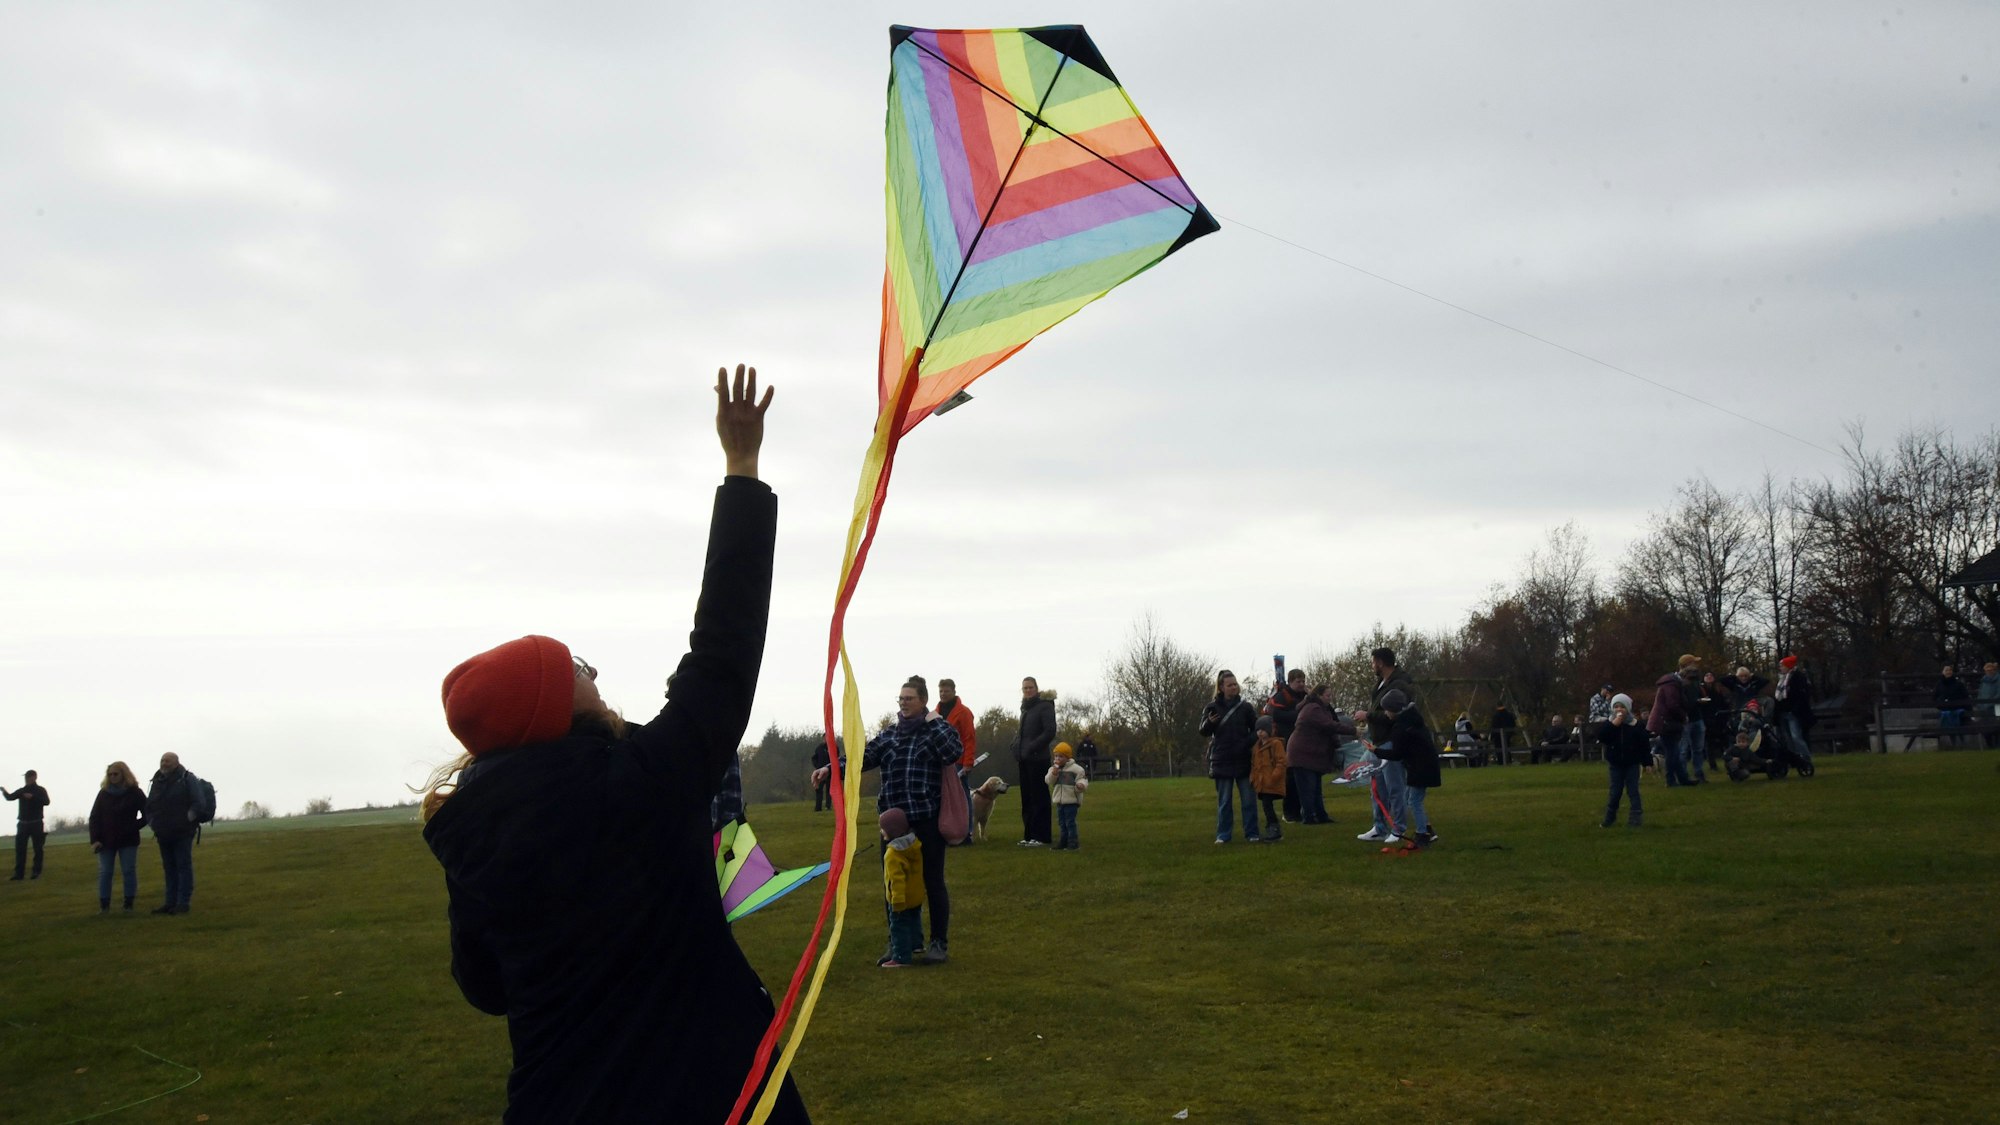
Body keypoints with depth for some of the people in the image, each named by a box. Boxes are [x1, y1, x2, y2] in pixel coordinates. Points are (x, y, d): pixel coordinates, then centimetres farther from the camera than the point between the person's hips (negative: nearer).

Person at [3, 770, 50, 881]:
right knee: (20, 849, 0)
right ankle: (19, 873, 2)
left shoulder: (40, 791, -1)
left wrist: (32, 797, -26)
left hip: (36, 824, -4)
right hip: (23, 823, 4)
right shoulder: (22, 791, 12)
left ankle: (37, 872, 4)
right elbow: (10, 797, 4)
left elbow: (46, 802, -16)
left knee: (38, 849, -1)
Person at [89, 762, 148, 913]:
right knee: (104, 873, 0)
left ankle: (128, 905, 6)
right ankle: (104, 906, 4)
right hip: (106, 841, 2)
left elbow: (147, 815, 0)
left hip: (128, 840, -2)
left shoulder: (135, 793, -2)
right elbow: (94, 817, 3)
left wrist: (133, 828, -13)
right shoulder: (103, 793, 5)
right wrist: (95, 839, -6)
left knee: (129, 872, -1)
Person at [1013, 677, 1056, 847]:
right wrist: (1017, 746, 8)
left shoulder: (1044, 706, -6)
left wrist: (1032, 747, -17)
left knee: (1039, 798, -6)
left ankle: (1041, 837, -5)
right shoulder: (1025, 708, 18)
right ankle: (1029, 835, 14)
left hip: (1037, 759, -8)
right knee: (1027, 799, 9)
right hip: (1024, 760, 8)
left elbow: (1050, 732, -14)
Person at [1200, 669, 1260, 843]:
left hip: (1243, 760, 1)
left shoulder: (1245, 706, 2)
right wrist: (1209, 723, -25)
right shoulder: (1212, 708, 0)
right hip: (1222, 761, -1)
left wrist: (1248, 742, -12)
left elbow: (1256, 729, 7)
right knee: (1224, 801, 6)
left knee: (1249, 799, 2)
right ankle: (1222, 835, 11)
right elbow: (1203, 731, -3)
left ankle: (1251, 833, 9)